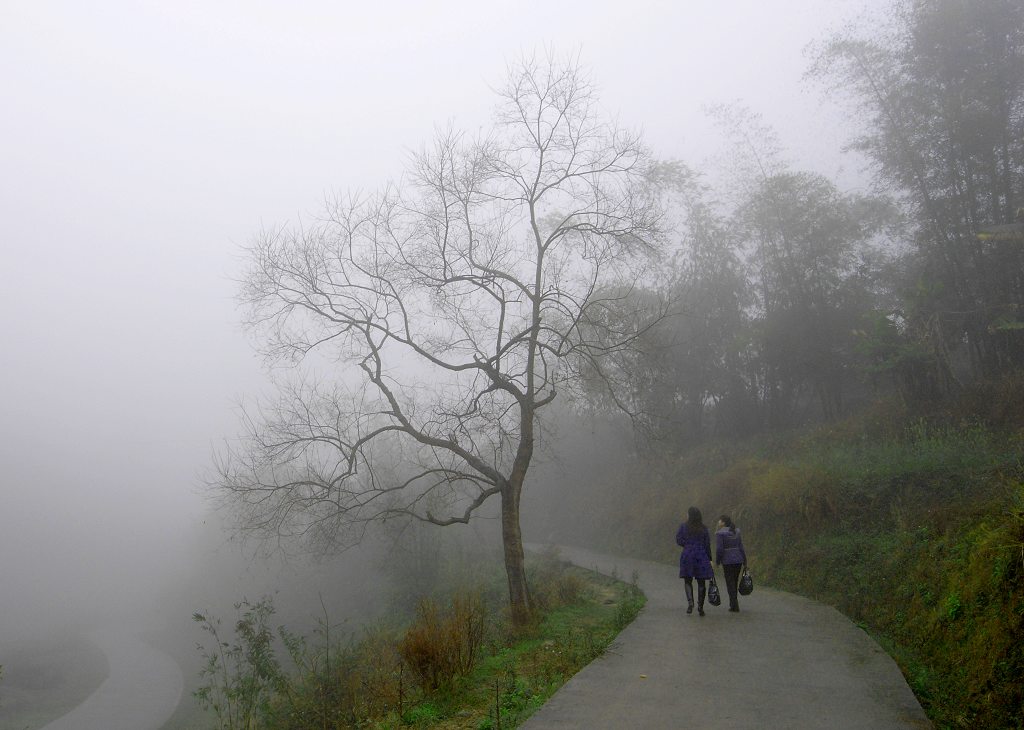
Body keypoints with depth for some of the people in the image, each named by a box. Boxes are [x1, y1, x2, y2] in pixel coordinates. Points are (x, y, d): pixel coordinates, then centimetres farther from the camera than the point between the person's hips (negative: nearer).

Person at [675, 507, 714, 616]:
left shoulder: (683, 527, -2)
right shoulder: (704, 529, 3)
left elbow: (679, 541, -6)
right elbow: (707, 545, 2)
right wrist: (710, 560, 7)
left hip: (687, 556, -1)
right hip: (702, 556, 1)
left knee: (688, 581, 9)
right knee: (701, 582, 9)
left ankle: (690, 602, -12)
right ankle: (700, 607, 8)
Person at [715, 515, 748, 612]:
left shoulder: (720, 533, -10)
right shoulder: (736, 532, 7)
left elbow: (719, 549, -15)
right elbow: (741, 548, 7)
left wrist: (717, 562, -2)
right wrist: (745, 562, 11)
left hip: (727, 561, -6)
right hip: (738, 560, 6)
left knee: (730, 583, 4)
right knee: (734, 582, 19)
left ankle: (735, 606, 1)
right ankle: (732, 603, 28)